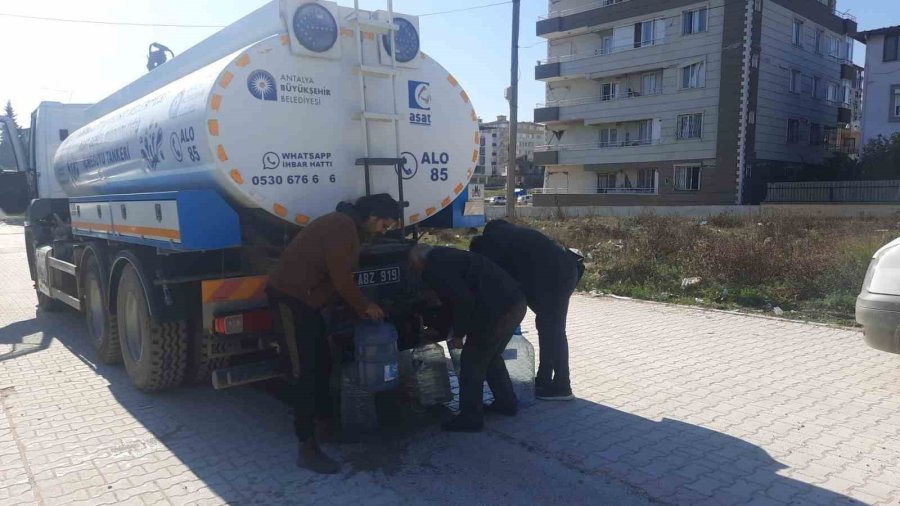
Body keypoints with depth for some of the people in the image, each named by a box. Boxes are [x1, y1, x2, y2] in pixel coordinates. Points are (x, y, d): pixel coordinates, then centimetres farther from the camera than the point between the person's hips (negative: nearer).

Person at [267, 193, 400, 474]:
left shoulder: (349, 228, 15)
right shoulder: (342, 227, -18)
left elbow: (341, 277, 19)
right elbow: (340, 278, -19)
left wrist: (361, 307, 12)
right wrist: (364, 306, -6)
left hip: (304, 297, 11)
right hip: (291, 297, -11)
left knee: (320, 362, 18)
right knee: (306, 370, -10)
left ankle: (323, 420, 33)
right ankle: (307, 448, -5)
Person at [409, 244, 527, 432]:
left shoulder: (434, 269, -9)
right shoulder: (445, 257, 22)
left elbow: (464, 301, -17)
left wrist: (458, 332, -2)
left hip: (499, 309, -10)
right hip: (516, 302, 10)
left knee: (473, 361, 4)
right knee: (491, 356, 25)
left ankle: (470, 417, 13)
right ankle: (506, 402, 36)